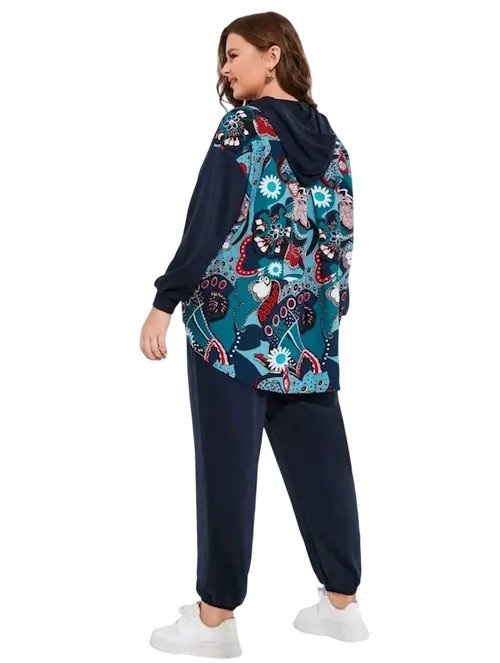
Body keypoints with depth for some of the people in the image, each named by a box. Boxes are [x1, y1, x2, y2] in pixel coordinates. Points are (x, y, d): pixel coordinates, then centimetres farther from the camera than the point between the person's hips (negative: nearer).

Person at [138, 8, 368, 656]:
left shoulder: (241, 127, -8)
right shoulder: (330, 136, 10)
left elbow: (209, 227, -14)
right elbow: (343, 229, 12)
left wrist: (163, 303, -10)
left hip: (236, 318, -6)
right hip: (315, 324, 6)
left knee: (228, 463, -1)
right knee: (319, 458, 11)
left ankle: (218, 614, 5)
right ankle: (345, 601, 16)